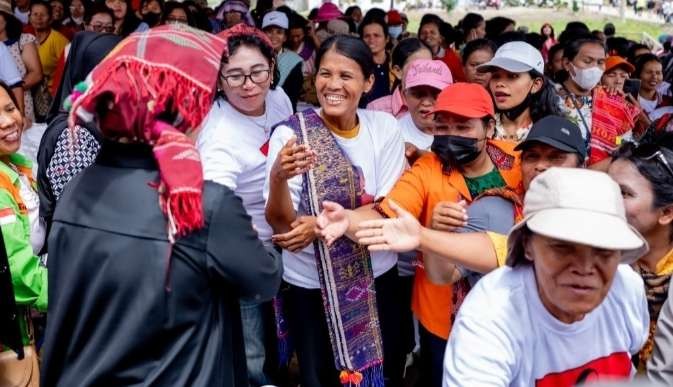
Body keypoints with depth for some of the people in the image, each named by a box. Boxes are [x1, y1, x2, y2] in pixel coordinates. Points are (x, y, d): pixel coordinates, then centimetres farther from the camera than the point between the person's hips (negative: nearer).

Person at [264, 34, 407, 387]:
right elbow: (280, 223, -17)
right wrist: (278, 177, -37)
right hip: (309, 285, -2)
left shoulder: (384, 127, -6)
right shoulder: (291, 133, -13)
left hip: (377, 277, 2)